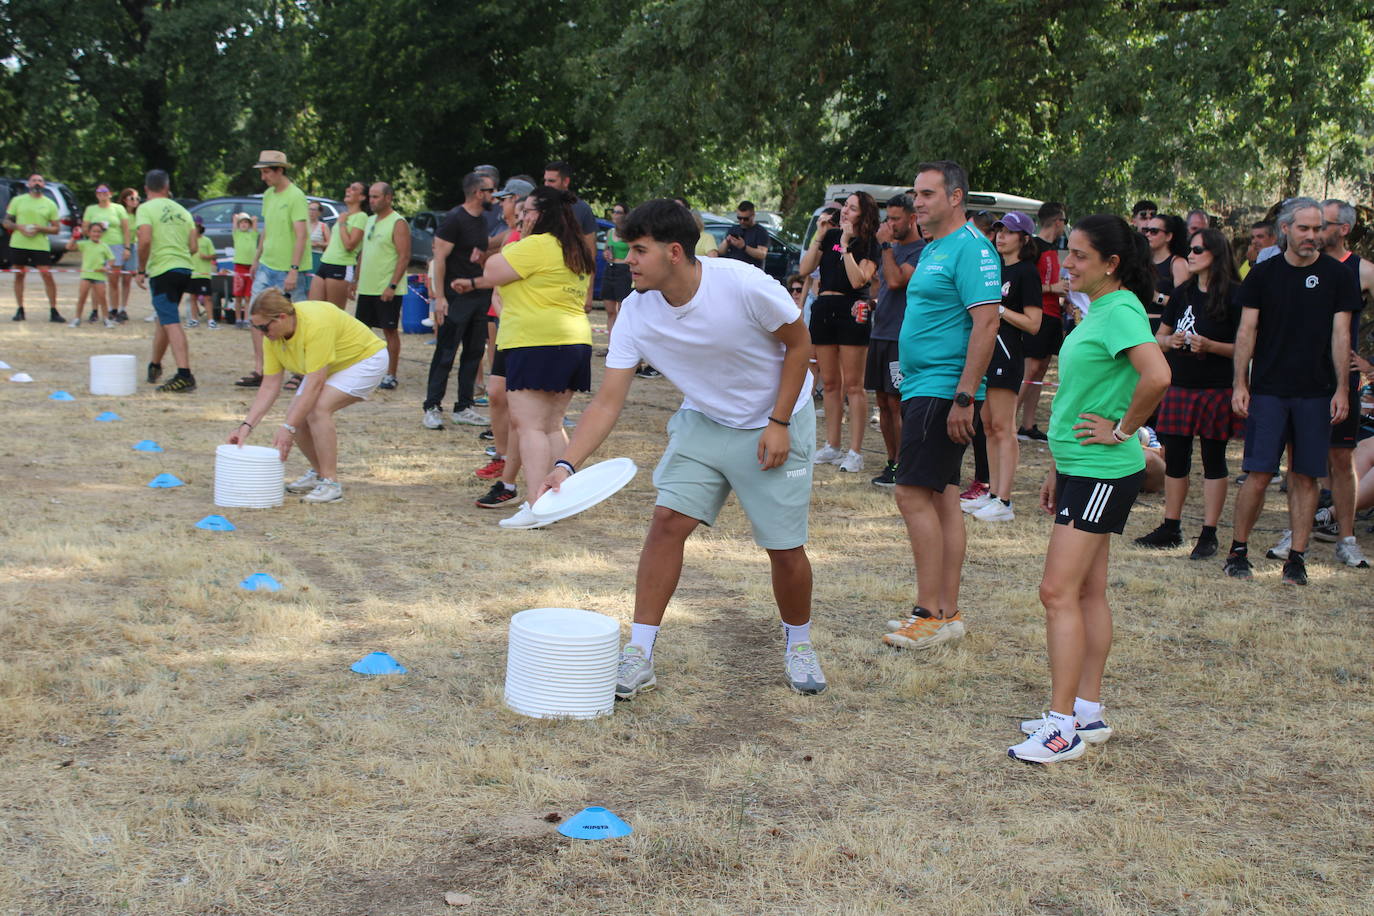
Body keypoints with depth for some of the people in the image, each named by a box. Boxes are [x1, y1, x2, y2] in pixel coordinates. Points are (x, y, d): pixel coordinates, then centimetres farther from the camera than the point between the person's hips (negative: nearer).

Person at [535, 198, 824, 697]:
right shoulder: (636, 313, -16)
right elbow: (608, 401, -16)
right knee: (668, 520, -12)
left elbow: (799, 344, -13)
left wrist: (779, 423, -16)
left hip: (773, 424, -3)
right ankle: (639, 653, -3)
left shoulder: (745, 286, -28)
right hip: (703, 421, 3)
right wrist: (567, 464, -28)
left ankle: (798, 643, 26)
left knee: (785, 547, -3)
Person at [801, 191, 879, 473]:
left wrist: (845, 245, -16)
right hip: (823, 309, 6)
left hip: (851, 311, -6)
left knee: (853, 384, -4)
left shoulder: (869, 245, -3)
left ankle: (855, 452, -2)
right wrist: (819, 238, -3)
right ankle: (832, 447, 20)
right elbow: (805, 269, 4)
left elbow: (858, 280, -17)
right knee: (830, 383, 12)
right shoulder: (830, 235, 11)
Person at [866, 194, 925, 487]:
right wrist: (870, 303, 8)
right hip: (879, 333, 8)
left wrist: (886, 245, -14)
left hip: (902, 338, -8)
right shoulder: (892, 248, 17)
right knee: (883, 402, 10)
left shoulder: (921, 251, -10)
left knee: (897, 403, -6)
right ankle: (891, 462, 17)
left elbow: (896, 280, -23)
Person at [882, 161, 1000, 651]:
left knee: (913, 494, -12)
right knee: (942, 496, 10)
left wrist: (963, 397, -24)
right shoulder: (931, 249, 17)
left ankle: (930, 615, -6)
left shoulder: (971, 248, -14)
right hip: (922, 389, 10)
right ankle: (947, 612, 15)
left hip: (942, 392, -10)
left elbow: (986, 322, -21)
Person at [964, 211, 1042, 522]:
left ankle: (1003, 502, -7)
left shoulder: (1026, 272, -8)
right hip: (984, 351, 9)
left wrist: (999, 309, -16)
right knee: (988, 424, 11)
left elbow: (1033, 324, -13)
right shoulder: (995, 268, 16)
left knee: (1002, 427, -8)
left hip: (1006, 354, -9)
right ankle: (992, 493, 17)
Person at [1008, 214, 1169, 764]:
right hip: (1080, 469, 10)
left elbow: (1157, 377, -32)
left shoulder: (1121, 312, -16)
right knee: (1087, 591, 13)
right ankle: (1087, 713, 20)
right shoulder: (1096, 312, 15)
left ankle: (1064, 727, -7)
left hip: (1103, 473, -10)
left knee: (1059, 592, -11)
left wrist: (1123, 431, -18)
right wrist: (1057, 470, 21)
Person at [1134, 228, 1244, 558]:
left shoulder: (1233, 296, -6)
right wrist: (1170, 341, -5)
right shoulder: (1182, 293, 11)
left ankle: (1209, 534, 9)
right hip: (1180, 386, 5)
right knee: (1175, 457, 8)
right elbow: (1159, 337, 17)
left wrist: (1209, 346, -21)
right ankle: (1171, 528, 19)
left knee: (1213, 460, 3)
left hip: (1216, 390, -5)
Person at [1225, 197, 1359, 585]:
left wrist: (1341, 389, -5)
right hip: (1268, 390, 0)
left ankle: (1297, 557, 10)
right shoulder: (1264, 273, 4)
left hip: (1316, 393, 0)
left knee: (1305, 477, 3)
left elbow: (1340, 334, 1)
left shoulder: (1337, 276, 3)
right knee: (1259, 474, -3)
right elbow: (1247, 331, 4)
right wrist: (1240, 384, -2)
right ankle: (1238, 550, 10)